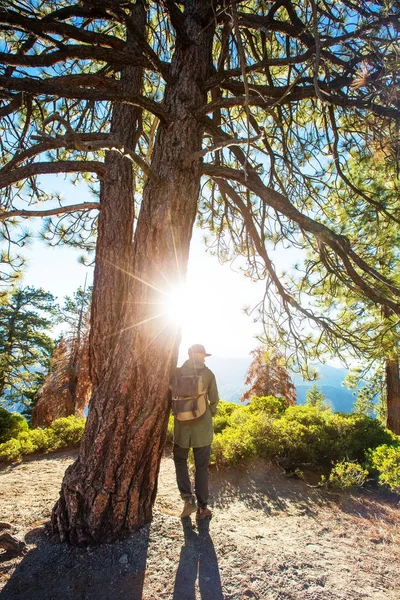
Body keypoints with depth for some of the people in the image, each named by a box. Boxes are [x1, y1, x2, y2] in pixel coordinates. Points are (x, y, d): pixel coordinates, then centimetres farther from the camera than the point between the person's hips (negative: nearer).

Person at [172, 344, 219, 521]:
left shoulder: (177, 372, -7)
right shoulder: (208, 374, -7)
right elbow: (214, 400, -2)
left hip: (182, 424, 0)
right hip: (203, 426, 0)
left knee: (180, 460, 20)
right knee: (201, 466, 11)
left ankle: (188, 497, 8)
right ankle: (202, 507, 18)